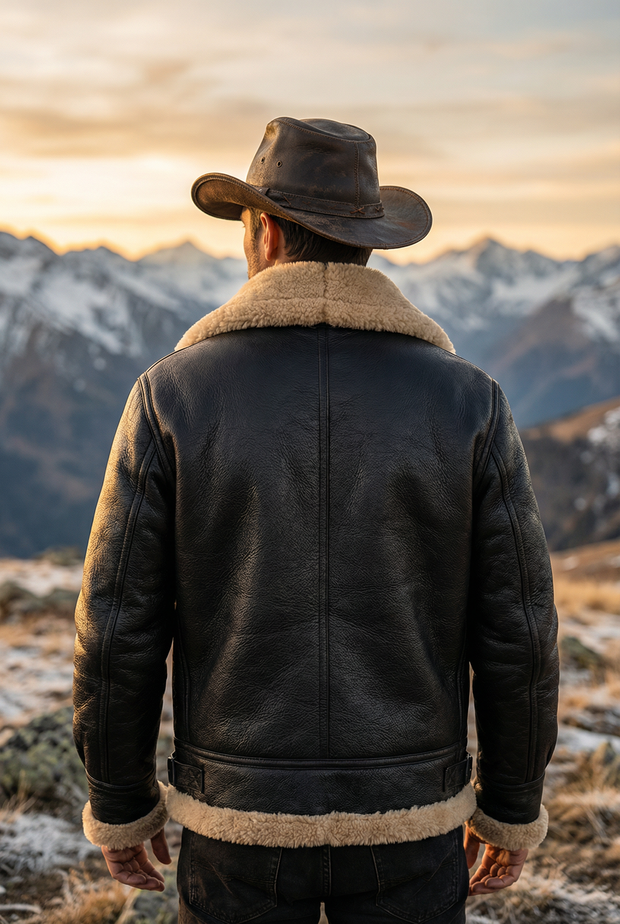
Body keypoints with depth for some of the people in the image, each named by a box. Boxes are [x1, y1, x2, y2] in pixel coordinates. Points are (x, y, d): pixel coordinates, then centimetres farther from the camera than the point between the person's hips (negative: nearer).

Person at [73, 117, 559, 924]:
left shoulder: (173, 395, -11)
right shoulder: (465, 400, -9)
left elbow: (119, 627, -9)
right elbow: (516, 632, -7)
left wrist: (120, 805, 7)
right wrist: (514, 808, 9)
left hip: (242, 816, 0)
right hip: (405, 816, 1)